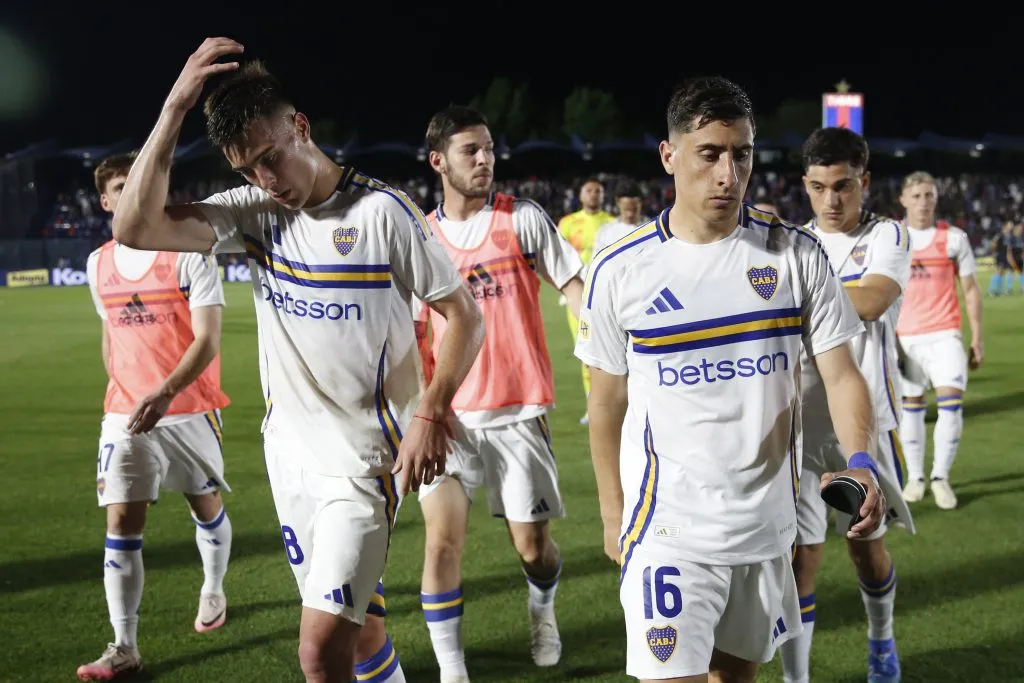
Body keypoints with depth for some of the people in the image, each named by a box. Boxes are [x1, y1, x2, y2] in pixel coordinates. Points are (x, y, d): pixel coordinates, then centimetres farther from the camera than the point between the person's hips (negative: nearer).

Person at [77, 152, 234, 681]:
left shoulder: (190, 254, -10)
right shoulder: (98, 264, 6)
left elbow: (208, 338, -16)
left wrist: (164, 392, -28)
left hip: (189, 410, -3)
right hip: (124, 415, 3)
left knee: (206, 506, 14)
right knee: (121, 522, -7)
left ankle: (213, 592, 42)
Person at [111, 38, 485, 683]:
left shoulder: (381, 211, -12)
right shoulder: (255, 212, 2)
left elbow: (465, 317, -7)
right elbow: (136, 227, -12)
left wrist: (430, 414, -20)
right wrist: (176, 106, -16)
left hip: (364, 460, -5)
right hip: (291, 454, 6)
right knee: (360, 631, 16)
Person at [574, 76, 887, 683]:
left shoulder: (797, 255, -3)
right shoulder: (619, 271, -5)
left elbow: (841, 373, -4)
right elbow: (608, 402, 5)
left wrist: (860, 461, -23)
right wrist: (613, 516, 9)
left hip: (768, 525, 2)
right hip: (668, 531, -2)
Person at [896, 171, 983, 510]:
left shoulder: (954, 238, 3)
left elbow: (970, 290, 7)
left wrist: (977, 339, 4)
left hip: (944, 335, -1)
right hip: (905, 337, 1)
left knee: (951, 402, -12)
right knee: (911, 406, 4)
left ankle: (941, 477, 1)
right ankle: (915, 478, 16)